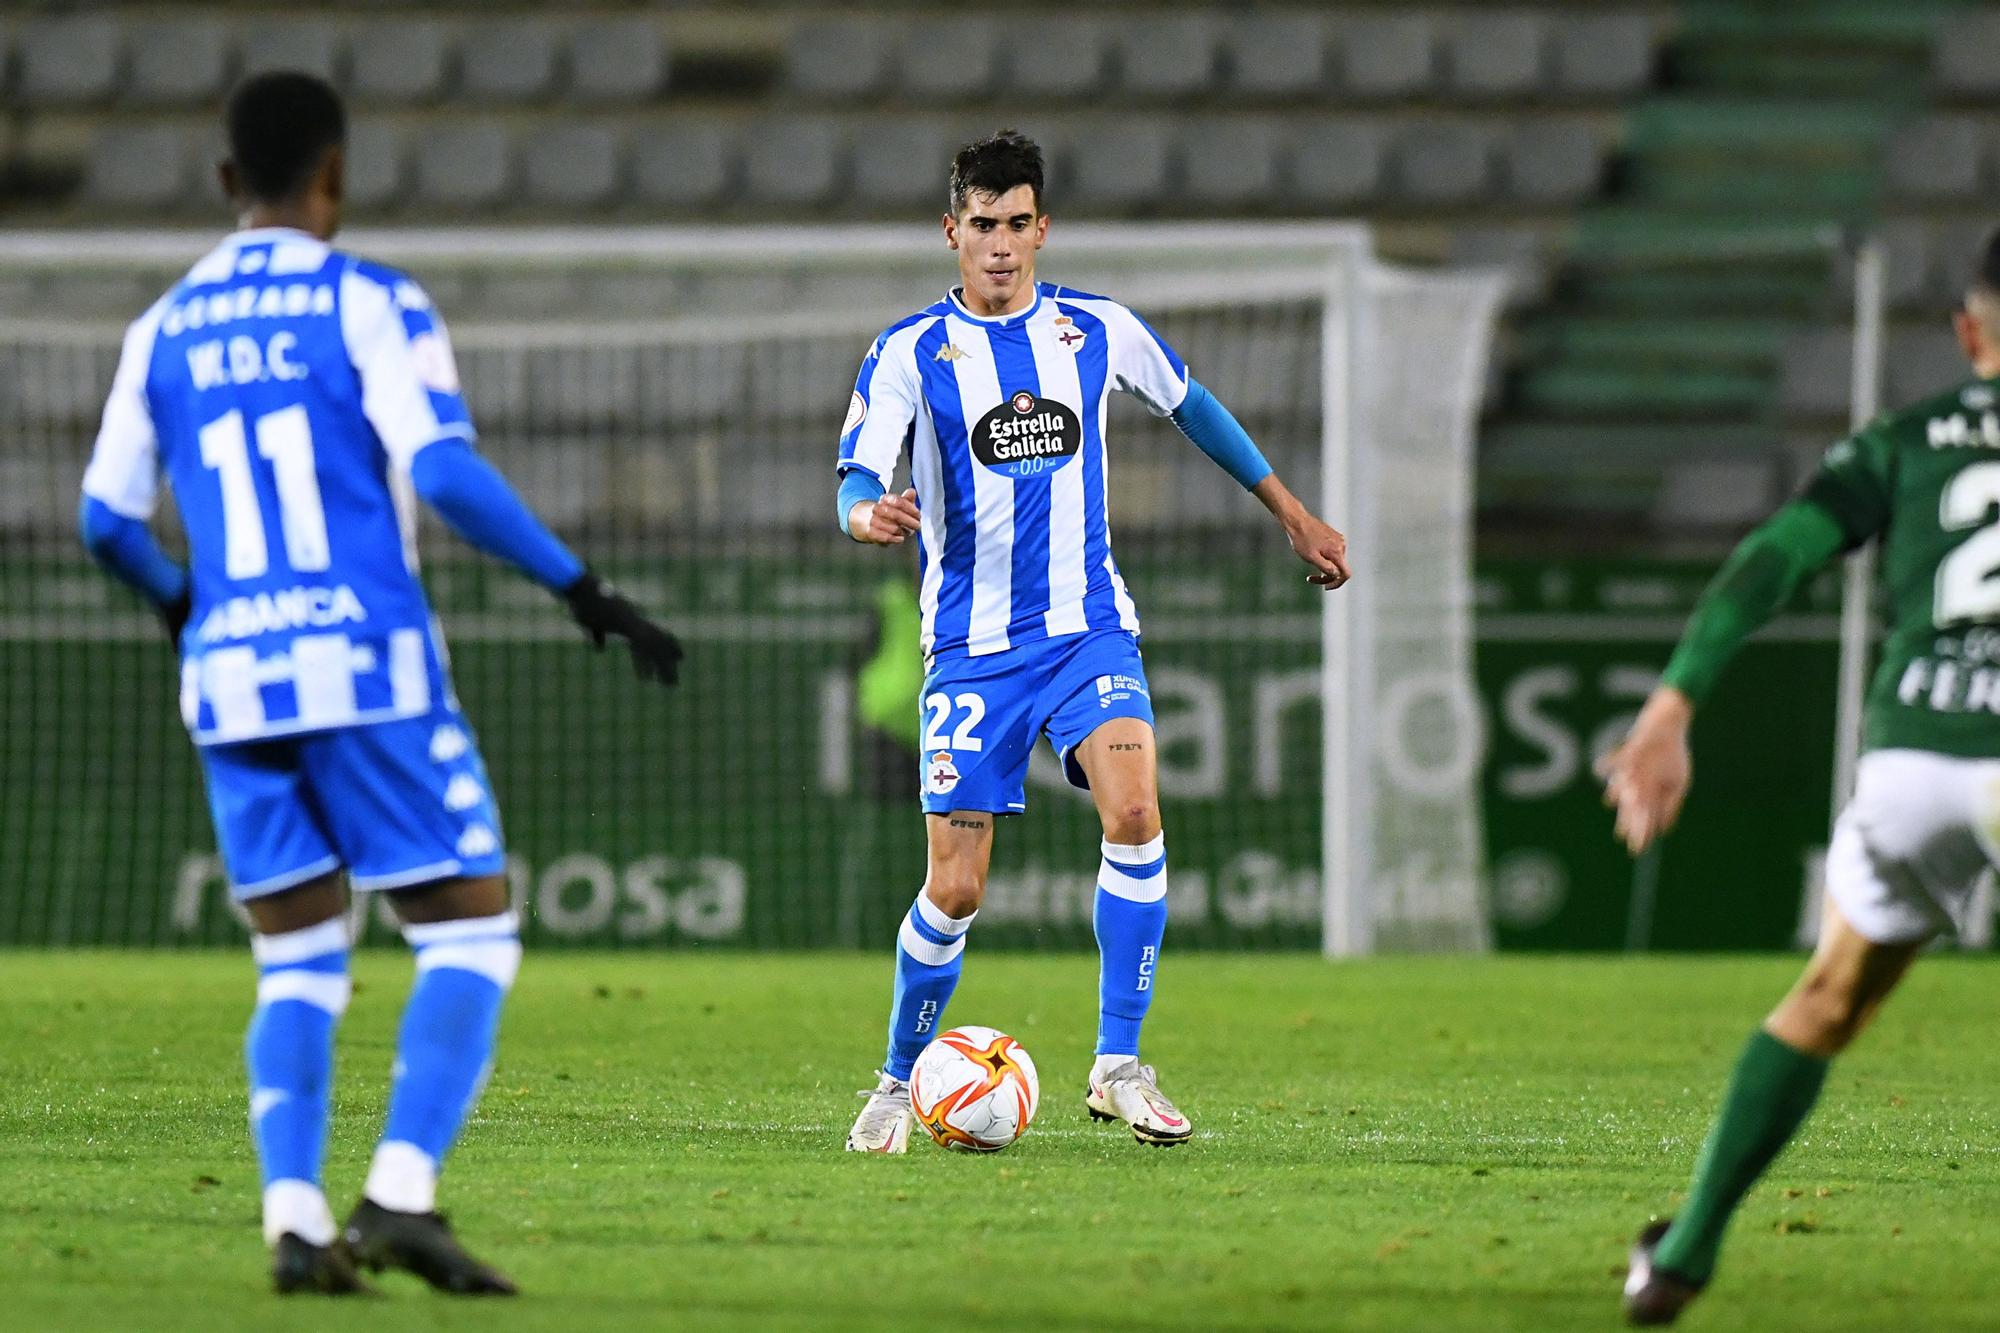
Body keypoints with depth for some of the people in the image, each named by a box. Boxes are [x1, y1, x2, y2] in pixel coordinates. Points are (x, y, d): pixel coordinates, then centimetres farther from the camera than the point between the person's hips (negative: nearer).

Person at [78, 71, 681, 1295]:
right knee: (471, 930, 0)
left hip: (230, 682, 5)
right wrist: (587, 592, -9)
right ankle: (401, 1196, -16)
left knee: (298, 965, 12)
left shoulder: (165, 331, 13)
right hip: (369, 666, -5)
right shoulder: (370, 304, -2)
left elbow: (108, 519, 13)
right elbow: (446, 472, -14)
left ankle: (295, 1219, -4)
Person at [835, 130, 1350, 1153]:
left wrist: (1292, 514, 26)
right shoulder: (911, 352, -4)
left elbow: (1191, 407, 22)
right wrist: (869, 514, -39)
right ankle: (898, 1084, 18)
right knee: (954, 888, -5)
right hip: (972, 646, -1)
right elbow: (856, 481, -15)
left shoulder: (1099, 331, 4)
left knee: (1134, 812, -24)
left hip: (1089, 627, 1)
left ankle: (1118, 1067, -14)